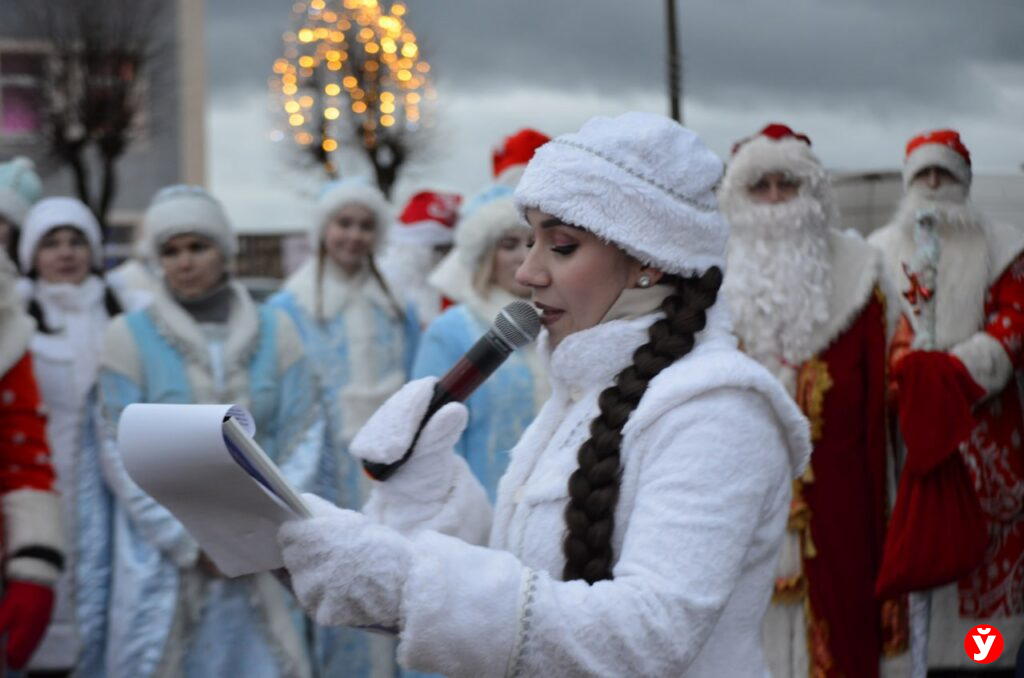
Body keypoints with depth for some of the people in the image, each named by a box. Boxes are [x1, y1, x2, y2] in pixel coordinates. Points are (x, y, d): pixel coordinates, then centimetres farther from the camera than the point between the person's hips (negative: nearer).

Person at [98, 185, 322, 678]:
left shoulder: (274, 331, 5)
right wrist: (192, 543, -8)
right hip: (164, 559, -1)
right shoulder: (130, 336, -1)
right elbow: (122, 455, -3)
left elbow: (302, 436, 4)